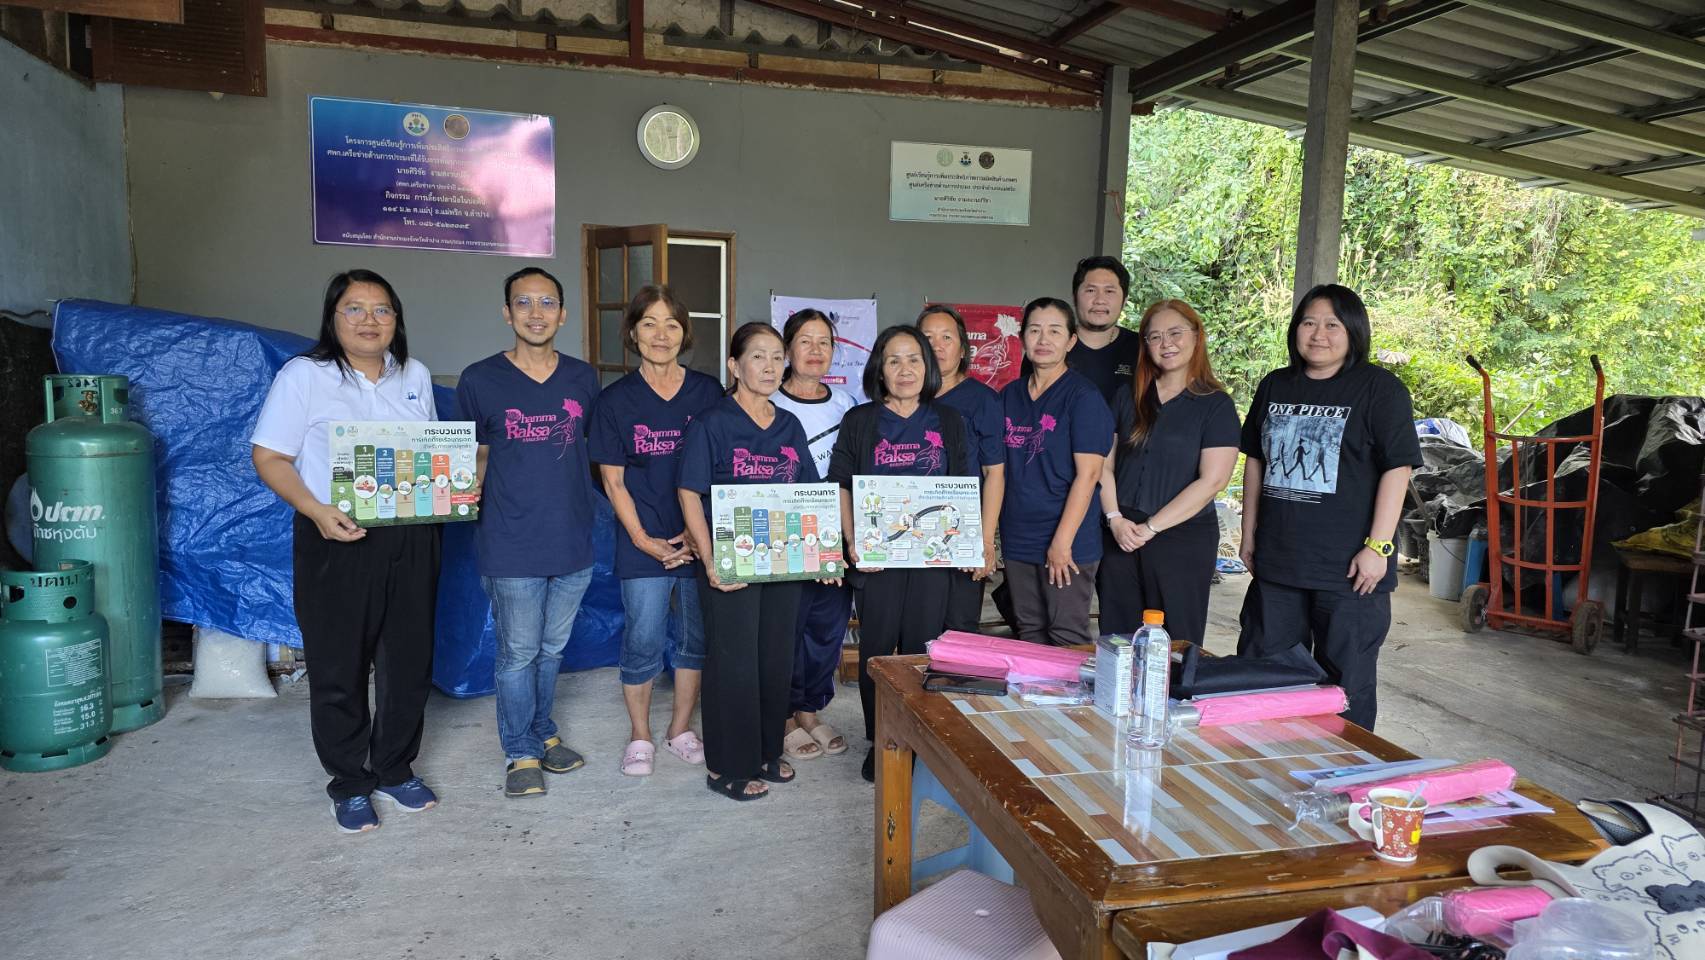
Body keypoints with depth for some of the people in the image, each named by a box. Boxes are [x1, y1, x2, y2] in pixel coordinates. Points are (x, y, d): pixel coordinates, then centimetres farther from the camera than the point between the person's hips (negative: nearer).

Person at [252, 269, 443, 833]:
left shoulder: (415, 376, 9)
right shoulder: (303, 376, -5)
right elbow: (270, 458, -7)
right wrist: (315, 510, -22)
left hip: (410, 539, 4)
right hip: (337, 540, -4)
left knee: (409, 661, 12)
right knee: (339, 668, 6)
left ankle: (394, 770, 31)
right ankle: (349, 784, 24)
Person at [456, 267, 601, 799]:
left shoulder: (583, 378, 4)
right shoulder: (480, 380, -4)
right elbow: (474, 458, 4)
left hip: (573, 541, 3)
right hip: (512, 547, -3)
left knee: (552, 649, 17)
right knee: (518, 654, 6)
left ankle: (543, 734, 36)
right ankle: (520, 753, 24)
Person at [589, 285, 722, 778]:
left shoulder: (708, 392, 1)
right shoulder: (616, 400, 0)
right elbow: (613, 480, 1)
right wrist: (643, 539, -9)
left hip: (699, 538, 2)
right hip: (644, 542, -1)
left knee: (697, 636, 10)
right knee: (643, 639, 0)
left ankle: (681, 728, 29)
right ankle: (639, 735, 21)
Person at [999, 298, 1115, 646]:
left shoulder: (1083, 396, -9)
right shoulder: (1010, 395, 10)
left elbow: (1088, 474, -14)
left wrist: (1062, 541, -17)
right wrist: (997, 534, 9)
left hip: (1067, 542, -6)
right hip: (1018, 540, 6)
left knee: (1068, 640, 0)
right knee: (1029, 636, 14)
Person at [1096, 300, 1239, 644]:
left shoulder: (1216, 405, -3)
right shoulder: (1127, 396, 10)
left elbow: (1211, 481, -10)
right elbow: (1105, 463, 7)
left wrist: (1150, 528, -13)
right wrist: (1115, 519, -7)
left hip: (1183, 540, -3)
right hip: (1120, 537, 4)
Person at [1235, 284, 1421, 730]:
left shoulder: (1380, 388, -5)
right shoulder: (1275, 386, 12)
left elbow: (1397, 469, -10)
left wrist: (1377, 547, -15)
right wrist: (1250, 535, 14)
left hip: (1347, 569, -5)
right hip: (1275, 562, 6)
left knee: (1345, 687, 5)